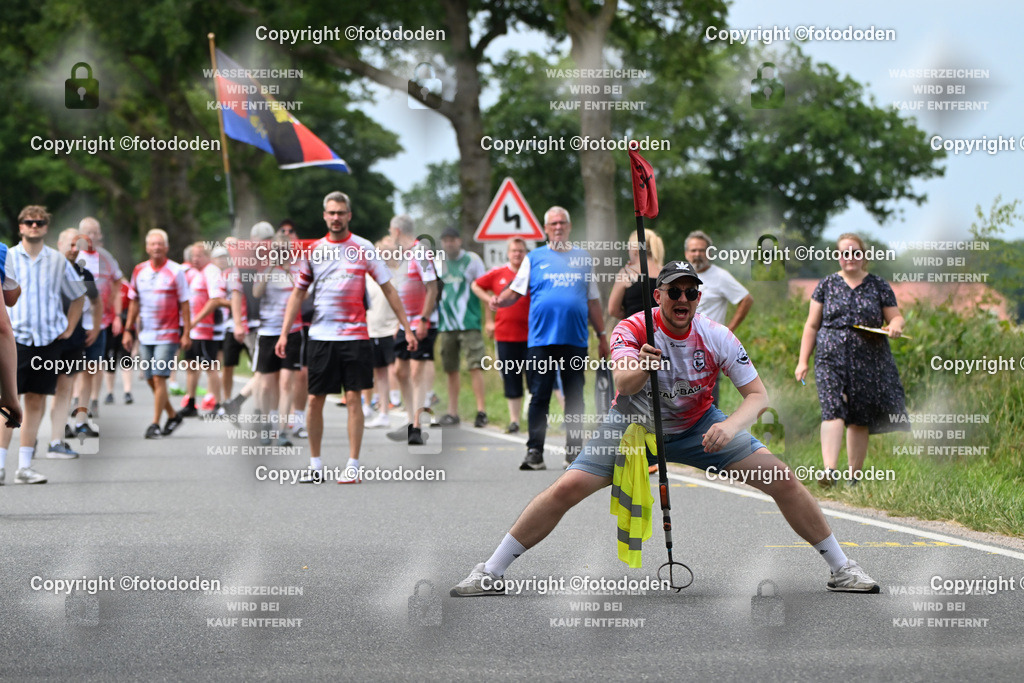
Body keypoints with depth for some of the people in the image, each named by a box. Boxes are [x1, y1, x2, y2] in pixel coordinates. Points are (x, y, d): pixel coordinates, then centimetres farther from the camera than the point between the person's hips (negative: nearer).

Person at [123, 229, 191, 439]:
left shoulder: (176, 272, -4)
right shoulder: (139, 271, 9)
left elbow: (184, 304, -2)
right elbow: (134, 302, 16)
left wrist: (186, 333, -6)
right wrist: (128, 330, 11)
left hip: (168, 335, -5)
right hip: (145, 335, 5)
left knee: (159, 378, -11)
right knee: (150, 380, 8)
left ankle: (155, 424, -7)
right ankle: (172, 415, 26)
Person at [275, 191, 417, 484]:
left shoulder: (363, 248, 1)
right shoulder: (313, 250, 7)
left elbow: (388, 289, 5)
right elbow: (297, 293, 11)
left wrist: (407, 327, 1)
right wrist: (284, 333, 4)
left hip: (354, 336, -2)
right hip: (320, 336, 2)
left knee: (353, 398, -4)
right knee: (315, 400, 3)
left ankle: (353, 465, 1)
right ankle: (315, 464, 14)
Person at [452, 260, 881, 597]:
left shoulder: (716, 337, -17)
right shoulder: (633, 330, -23)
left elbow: (757, 394, -13)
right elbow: (623, 384, -41)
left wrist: (732, 426, -33)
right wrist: (640, 369, -64)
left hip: (698, 427, 2)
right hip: (634, 425, -2)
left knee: (783, 480, -9)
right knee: (567, 488, -19)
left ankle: (841, 568, 7)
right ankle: (490, 573, -6)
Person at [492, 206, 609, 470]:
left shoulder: (583, 259, 14)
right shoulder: (534, 258, 9)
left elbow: (593, 301, 18)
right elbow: (516, 291, 7)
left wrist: (602, 335, 15)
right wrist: (499, 300, -15)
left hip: (575, 340, 2)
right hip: (541, 340, -2)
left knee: (575, 398, 4)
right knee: (539, 397, -4)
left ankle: (574, 453, 10)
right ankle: (534, 452, 0)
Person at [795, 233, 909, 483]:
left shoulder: (878, 286, 10)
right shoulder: (827, 285, 10)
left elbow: (896, 317, 14)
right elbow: (812, 325, 12)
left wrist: (895, 324, -11)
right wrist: (803, 361, 6)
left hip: (868, 361, 1)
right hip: (831, 357, -1)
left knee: (860, 419, 3)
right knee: (832, 410, -19)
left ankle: (854, 475, 12)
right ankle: (830, 469, -30)